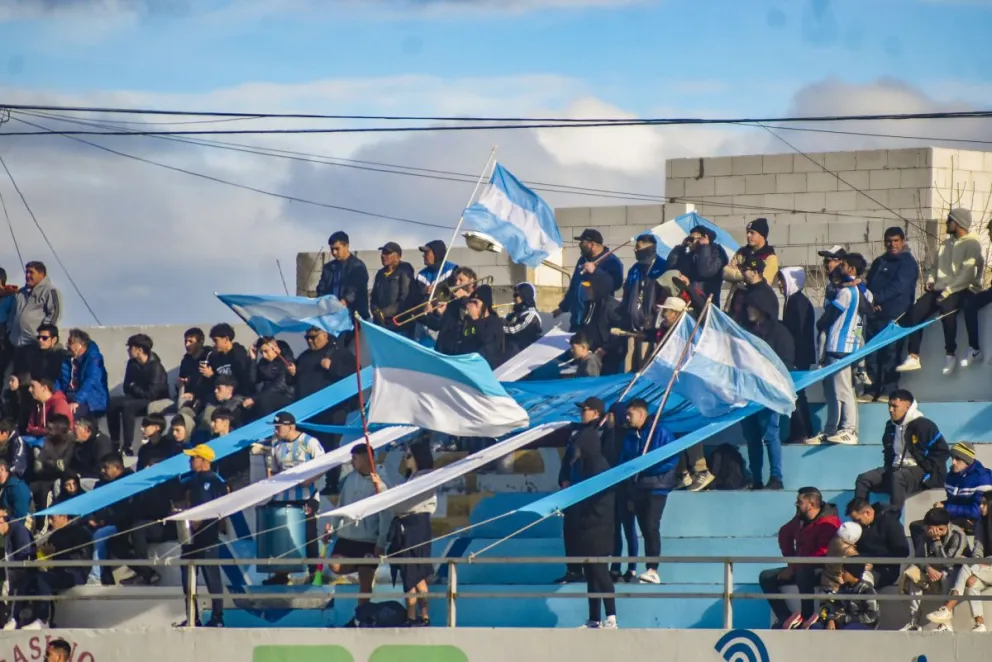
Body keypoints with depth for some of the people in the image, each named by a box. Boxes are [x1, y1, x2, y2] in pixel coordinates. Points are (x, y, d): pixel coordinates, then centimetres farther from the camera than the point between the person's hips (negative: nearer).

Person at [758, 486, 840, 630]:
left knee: (803, 574, -41)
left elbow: (823, 554, -26)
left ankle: (807, 618, -31)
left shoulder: (829, 523, -19)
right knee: (766, 577, -3)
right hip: (800, 568, 9)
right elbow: (785, 534, 24)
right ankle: (785, 619, -19)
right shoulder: (800, 520, 6)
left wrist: (794, 566, -23)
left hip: (821, 569, -9)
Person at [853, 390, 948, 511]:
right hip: (896, 469, 8)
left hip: (919, 472, -8)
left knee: (897, 477, -39)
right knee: (863, 479, -10)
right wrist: (888, 468, 13)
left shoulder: (923, 425, -11)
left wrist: (925, 471, -15)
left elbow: (942, 451, -11)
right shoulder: (891, 427, 12)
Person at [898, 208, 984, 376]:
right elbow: (937, 266, 25)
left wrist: (947, 291, -22)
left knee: (946, 307, -38)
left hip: (963, 290, -8)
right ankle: (913, 357, -15)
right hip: (941, 289, 8)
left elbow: (967, 275, -16)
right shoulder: (946, 244, 19)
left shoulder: (972, 245, -6)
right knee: (915, 311, -13)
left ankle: (950, 355, -27)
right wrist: (930, 280, 4)